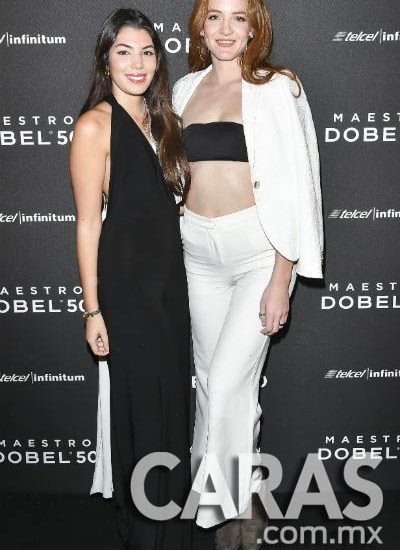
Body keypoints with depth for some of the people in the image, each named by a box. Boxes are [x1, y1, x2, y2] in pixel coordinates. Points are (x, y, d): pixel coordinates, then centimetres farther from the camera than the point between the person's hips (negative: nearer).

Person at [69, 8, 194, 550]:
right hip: (125, 286, -7)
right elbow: (88, 222, -13)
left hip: (169, 280, 7)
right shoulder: (95, 125, -11)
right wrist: (93, 309, -14)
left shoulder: (160, 118, 11)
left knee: (173, 397, 15)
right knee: (140, 404, 4)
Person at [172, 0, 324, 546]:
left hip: (258, 248, -5)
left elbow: (292, 186, -9)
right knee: (213, 380, 10)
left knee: (228, 384, -10)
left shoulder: (276, 89, -4)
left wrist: (281, 280, -14)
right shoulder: (185, 90, 12)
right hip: (199, 250, 5)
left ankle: (237, 503, 14)